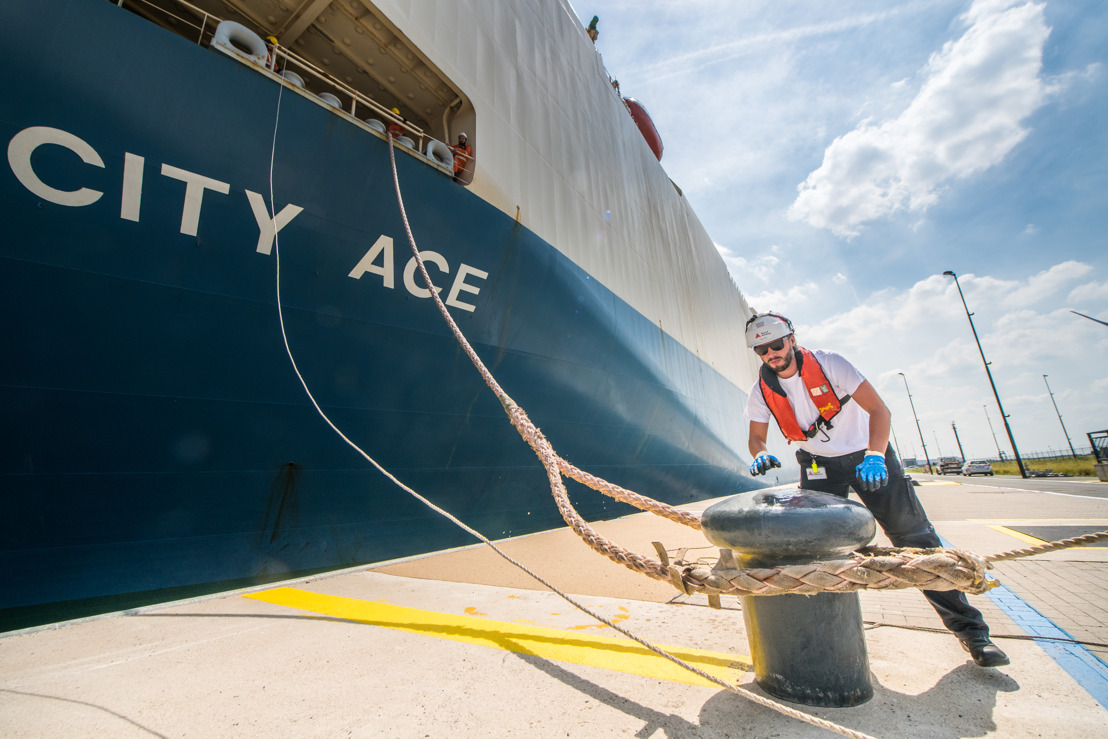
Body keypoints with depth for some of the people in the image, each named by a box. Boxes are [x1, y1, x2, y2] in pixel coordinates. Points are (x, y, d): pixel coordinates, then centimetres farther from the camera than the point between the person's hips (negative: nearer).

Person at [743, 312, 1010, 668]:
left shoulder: (827, 363, -22)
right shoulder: (762, 391, -13)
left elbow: (879, 409, -24)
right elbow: (756, 436, -3)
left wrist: (874, 455, -39)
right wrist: (760, 454, -26)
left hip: (867, 454, -2)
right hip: (818, 464, 2)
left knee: (915, 538, 0)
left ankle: (969, 627, 16)